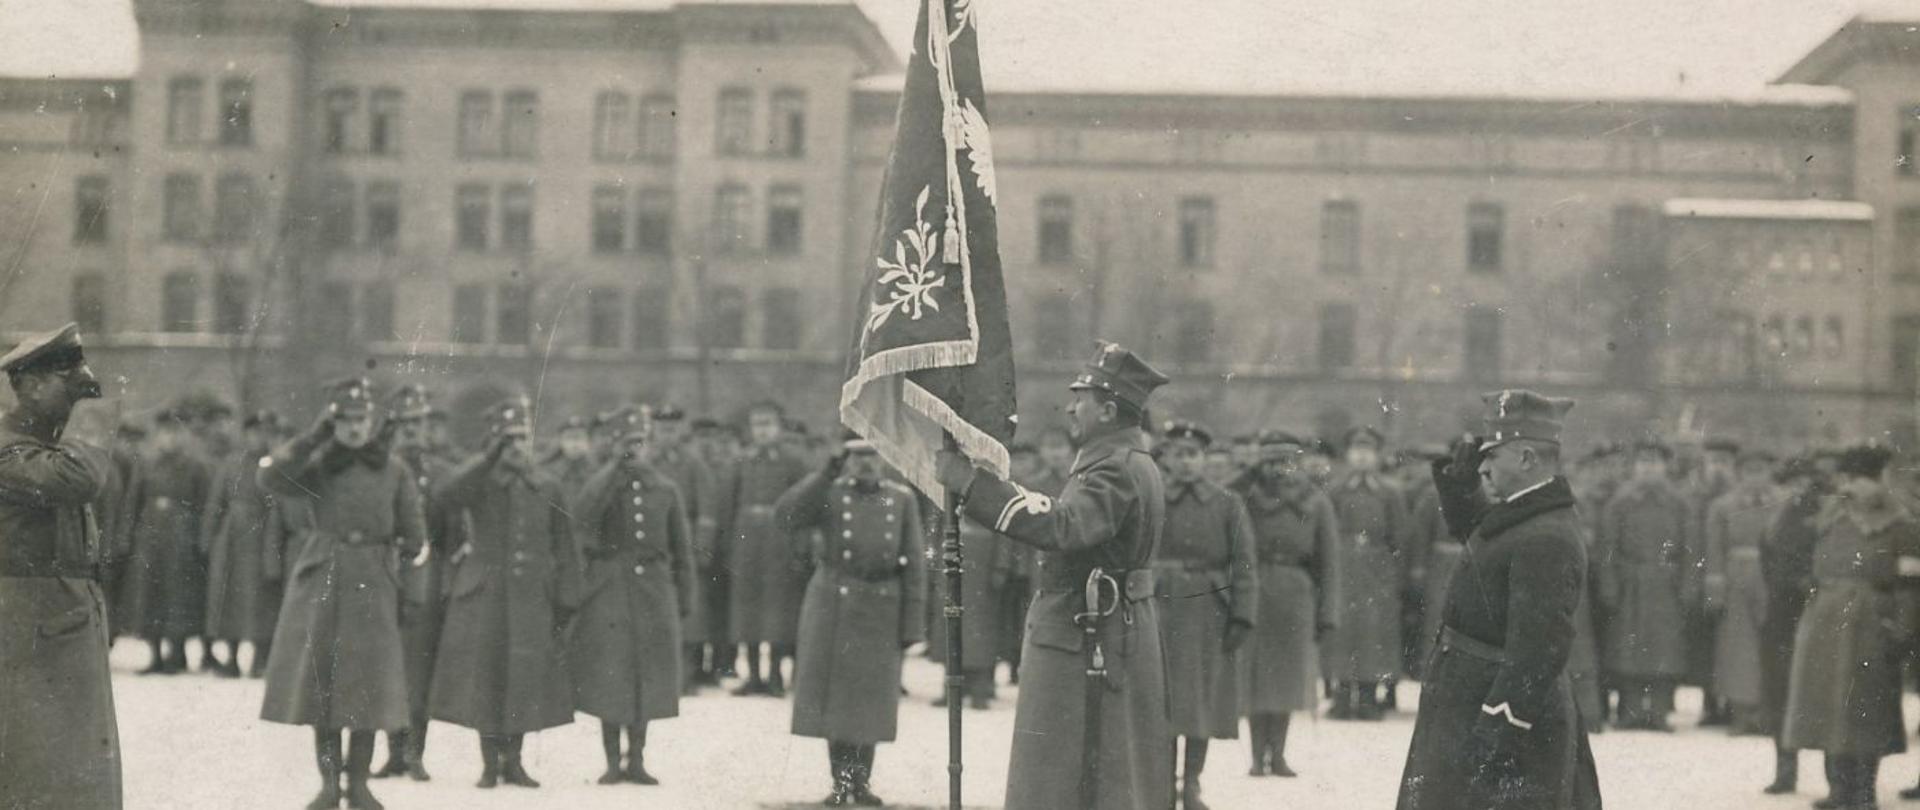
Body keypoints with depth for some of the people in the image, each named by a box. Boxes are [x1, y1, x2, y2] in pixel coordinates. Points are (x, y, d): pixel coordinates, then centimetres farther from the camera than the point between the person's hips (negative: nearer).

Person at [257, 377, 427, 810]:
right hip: (319, 583, 0)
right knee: (320, 683, 2)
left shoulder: (394, 471, 5)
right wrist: (314, 435, -13)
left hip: (372, 587, 0)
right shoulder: (316, 465, 4)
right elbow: (269, 477, -15)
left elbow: (414, 535, 10)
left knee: (368, 687, -1)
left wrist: (394, 564, 4)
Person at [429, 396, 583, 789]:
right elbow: (444, 495, -23)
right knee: (484, 680, 1)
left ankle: (514, 761, 17)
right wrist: (490, 457, -24)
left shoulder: (549, 488, 7)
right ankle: (489, 763, 12)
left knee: (526, 681, 4)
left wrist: (565, 604, 2)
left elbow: (565, 550, 8)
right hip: (483, 596, -2)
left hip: (532, 599, 2)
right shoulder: (479, 481, 0)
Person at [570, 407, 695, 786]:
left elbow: (682, 549, 11)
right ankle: (612, 762, 6)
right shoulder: (604, 483, 1)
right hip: (609, 589, -2)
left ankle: (636, 760, 14)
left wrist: (684, 601, 8)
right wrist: (617, 466, -18)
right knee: (608, 679, -2)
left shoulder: (666, 489, 8)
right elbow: (584, 515, -22)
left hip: (654, 588, 2)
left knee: (646, 678, 5)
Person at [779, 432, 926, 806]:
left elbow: (913, 565, 4)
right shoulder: (829, 494, 2)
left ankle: (862, 781, 17)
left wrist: (912, 623, -2)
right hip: (833, 603, -1)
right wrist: (825, 474, -16)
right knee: (834, 693, 2)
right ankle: (840, 782, 11)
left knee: (871, 696, 5)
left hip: (882, 608, 1)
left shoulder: (903, 500, 5)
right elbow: (785, 516, -15)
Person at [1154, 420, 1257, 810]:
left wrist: (1242, 618, -7)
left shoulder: (1228, 505, 3)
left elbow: (1243, 566, 1)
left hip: (1208, 613, 0)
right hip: (1159, 610, 0)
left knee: (1203, 702, 4)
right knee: (1159, 702, 1)